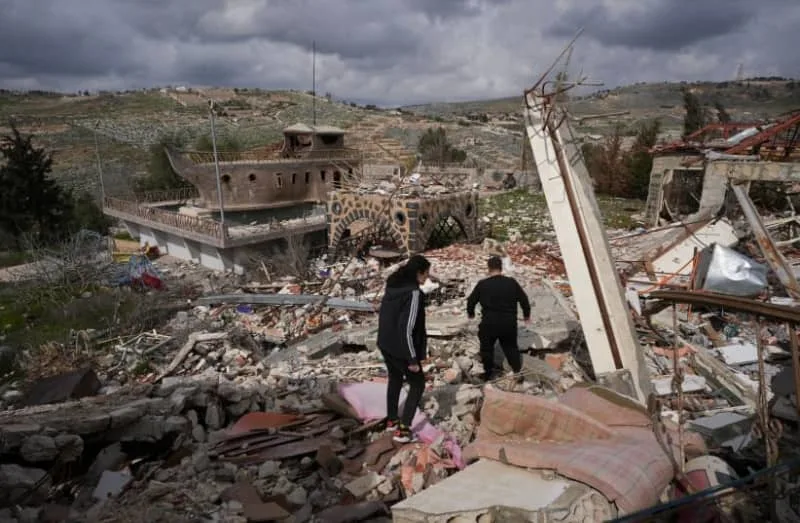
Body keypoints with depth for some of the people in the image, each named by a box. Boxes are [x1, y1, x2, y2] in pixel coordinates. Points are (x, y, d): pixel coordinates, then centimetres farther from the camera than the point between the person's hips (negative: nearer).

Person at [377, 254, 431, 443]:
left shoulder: (392, 286, 3)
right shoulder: (413, 293, -23)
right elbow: (407, 328, -26)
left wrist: (387, 339, 20)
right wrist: (413, 358, -19)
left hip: (385, 344, 8)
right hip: (401, 348, -8)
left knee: (395, 380, 27)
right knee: (417, 384, 10)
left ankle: (391, 420, 41)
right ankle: (402, 430, 9)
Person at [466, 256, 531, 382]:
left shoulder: (482, 284, -7)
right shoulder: (512, 283, -2)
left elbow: (471, 300, 3)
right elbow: (524, 299, 5)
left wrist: (470, 313, 24)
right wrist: (527, 315, 23)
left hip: (489, 324, -2)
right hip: (509, 323, 2)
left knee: (487, 348, 20)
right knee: (510, 346, 25)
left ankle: (488, 374, 28)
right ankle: (517, 368, 32)